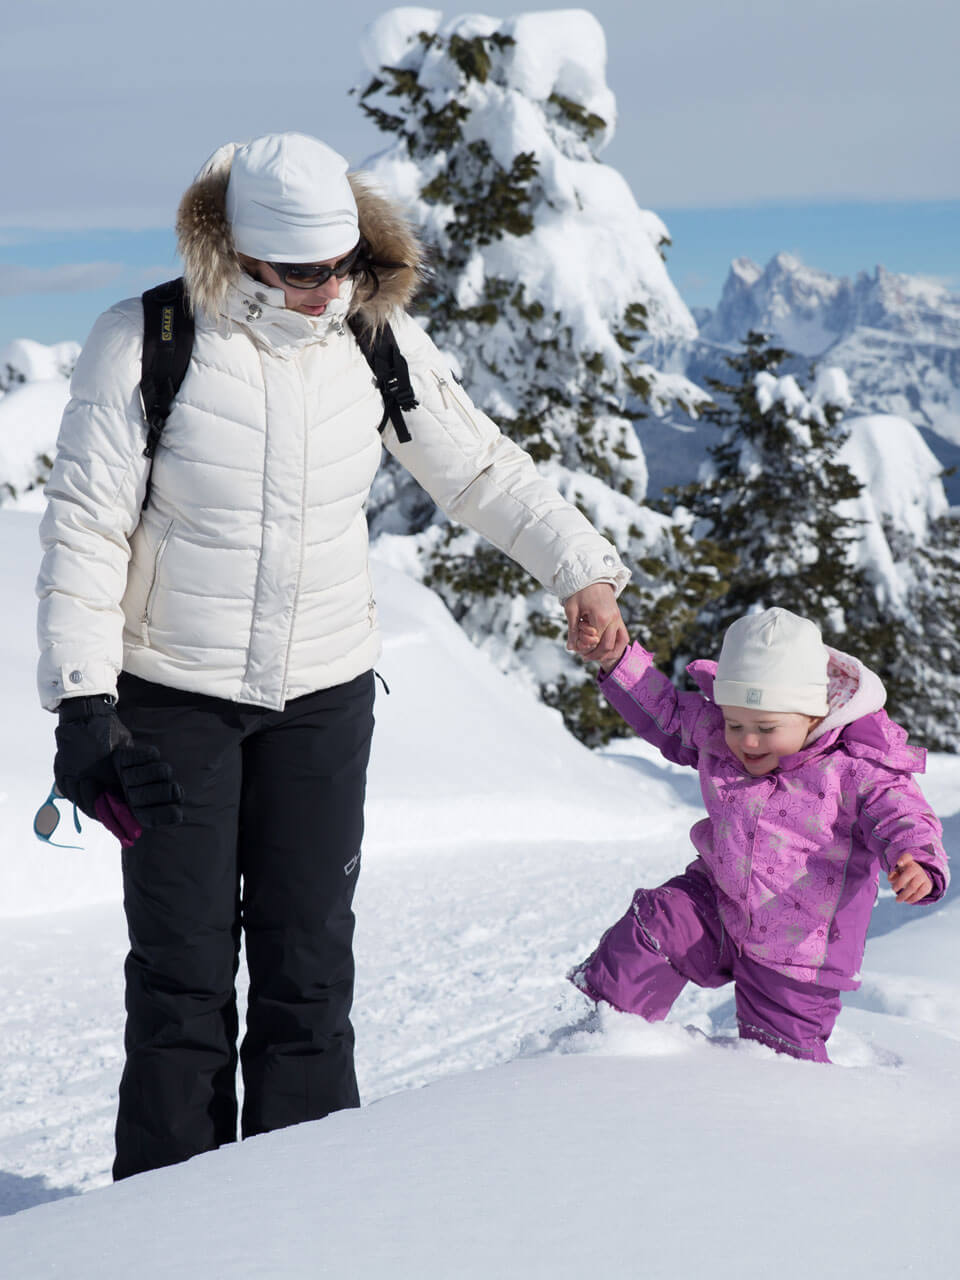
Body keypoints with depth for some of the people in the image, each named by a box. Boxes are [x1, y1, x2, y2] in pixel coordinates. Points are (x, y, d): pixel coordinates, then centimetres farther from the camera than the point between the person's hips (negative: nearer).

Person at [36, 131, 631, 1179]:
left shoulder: (379, 344, -2)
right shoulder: (143, 344, -12)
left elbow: (483, 471, 12)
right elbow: (85, 528, -9)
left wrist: (580, 570, 10)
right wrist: (82, 701, -13)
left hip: (324, 697, 3)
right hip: (172, 697, -2)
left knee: (310, 965, 4)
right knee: (183, 967, -1)